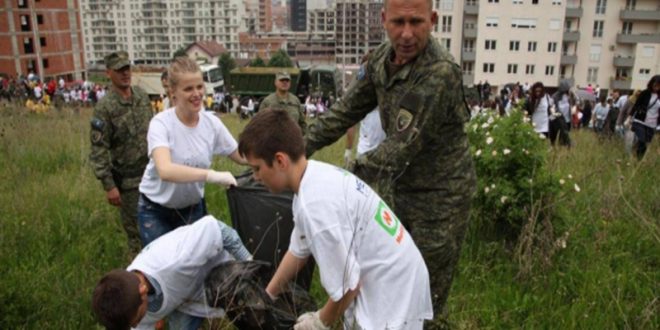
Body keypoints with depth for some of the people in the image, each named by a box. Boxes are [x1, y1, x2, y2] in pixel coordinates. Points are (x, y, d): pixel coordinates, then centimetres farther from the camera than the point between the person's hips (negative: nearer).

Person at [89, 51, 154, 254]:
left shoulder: (142, 96, 3)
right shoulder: (105, 107, -14)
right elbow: (99, 149, -14)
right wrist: (108, 186, -17)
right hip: (129, 181, -5)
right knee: (136, 229, 6)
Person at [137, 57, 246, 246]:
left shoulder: (212, 122, -11)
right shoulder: (161, 123, -23)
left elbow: (242, 156, -2)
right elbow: (165, 170, -39)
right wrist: (212, 175, -49)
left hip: (193, 208, 3)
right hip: (156, 211, -3)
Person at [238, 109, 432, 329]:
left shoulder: (315, 204, -29)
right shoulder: (317, 177, -1)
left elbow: (346, 284, -22)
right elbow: (299, 250, 12)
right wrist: (266, 297, 22)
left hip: (390, 298, -8)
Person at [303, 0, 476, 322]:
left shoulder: (440, 73, -29)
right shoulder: (382, 57, -4)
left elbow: (402, 145, -30)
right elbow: (348, 109, 2)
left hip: (440, 194, -7)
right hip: (400, 186, 7)